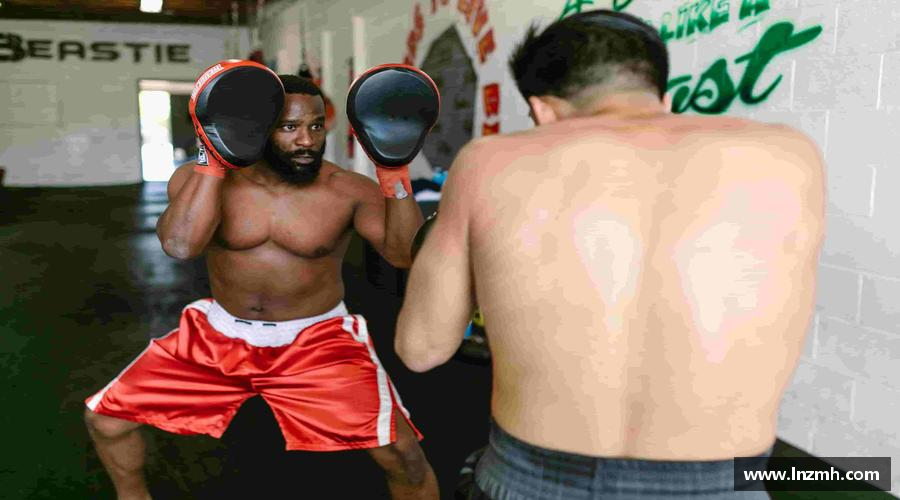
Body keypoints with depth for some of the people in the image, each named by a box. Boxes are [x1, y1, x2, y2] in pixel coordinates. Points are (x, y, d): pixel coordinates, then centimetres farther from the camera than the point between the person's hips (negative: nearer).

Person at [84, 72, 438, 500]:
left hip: (315, 341, -2)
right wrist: (215, 160, -29)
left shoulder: (348, 191, -13)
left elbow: (405, 254, -25)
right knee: (105, 415, 6)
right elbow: (180, 246, -27)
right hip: (218, 334, 3)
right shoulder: (200, 178, -8)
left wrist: (394, 170, -32)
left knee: (401, 453, -18)